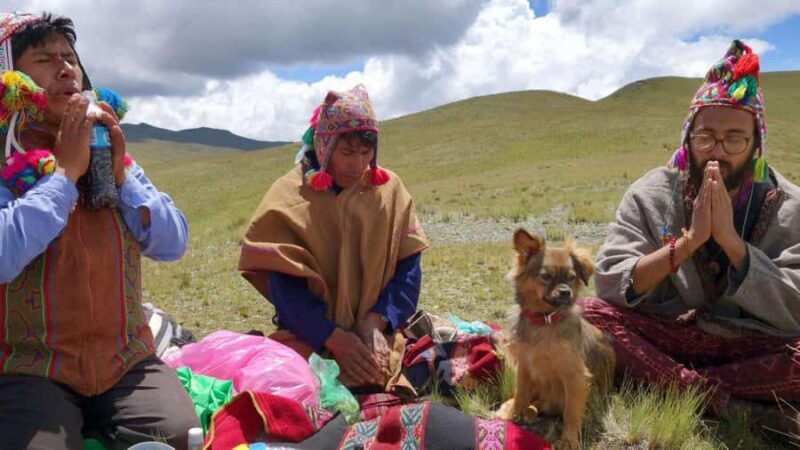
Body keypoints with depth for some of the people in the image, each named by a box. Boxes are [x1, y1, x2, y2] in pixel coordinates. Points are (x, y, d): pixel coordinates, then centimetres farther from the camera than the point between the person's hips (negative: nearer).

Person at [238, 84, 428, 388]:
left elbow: (407, 269, 0)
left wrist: (375, 323, -15)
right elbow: (285, 289, -9)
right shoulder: (289, 197, -4)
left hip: (378, 336, 3)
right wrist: (336, 339, -17)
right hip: (311, 341, -2)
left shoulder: (390, 189, 4)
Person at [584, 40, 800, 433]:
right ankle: (728, 405, -27)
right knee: (588, 314, -26)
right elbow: (609, 285, -15)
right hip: (666, 338, 1)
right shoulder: (650, 195, -6)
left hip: (754, 348, 0)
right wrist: (688, 240, -25)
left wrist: (731, 240, -24)